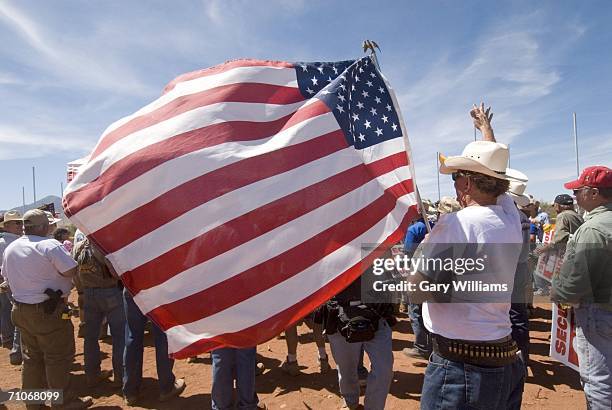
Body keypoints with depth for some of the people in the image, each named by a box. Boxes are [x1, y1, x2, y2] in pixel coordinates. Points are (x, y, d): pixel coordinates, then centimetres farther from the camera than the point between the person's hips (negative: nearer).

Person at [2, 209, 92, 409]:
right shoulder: (50, 245, -19)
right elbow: (71, 271, -22)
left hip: (20, 309, 8)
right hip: (48, 310, -8)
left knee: (32, 356, 20)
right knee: (58, 357, 3)